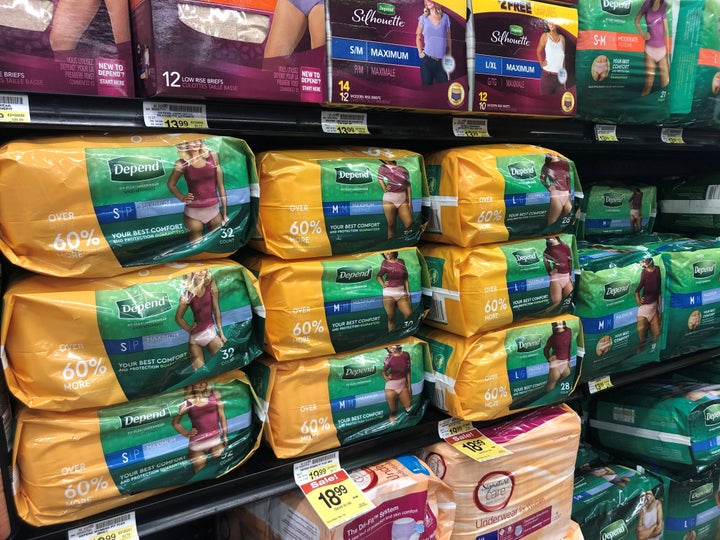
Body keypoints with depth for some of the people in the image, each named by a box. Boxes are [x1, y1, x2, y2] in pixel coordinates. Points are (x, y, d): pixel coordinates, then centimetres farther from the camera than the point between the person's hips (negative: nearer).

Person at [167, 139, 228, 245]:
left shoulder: (213, 157, -2)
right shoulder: (182, 164, -5)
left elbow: (220, 185, 1)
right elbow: (171, 184, 14)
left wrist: (225, 212, 2)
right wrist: (182, 198, 0)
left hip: (214, 209, 1)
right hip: (193, 212, -1)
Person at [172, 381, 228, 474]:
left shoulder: (215, 395, 0)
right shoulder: (186, 403, -3)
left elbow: (222, 416, 5)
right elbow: (175, 422, 10)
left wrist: (225, 435, 5)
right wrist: (186, 433, 0)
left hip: (216, 439, 2)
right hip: (197, 442, -1)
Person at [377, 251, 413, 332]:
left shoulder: (401, 262, 7)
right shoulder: (385, 263, 5)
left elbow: (405, 279, 8)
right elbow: (379, 276, 17)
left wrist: (408, 292, 4)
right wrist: (383, 285, 0)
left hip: (401, 293, 1)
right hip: (389, 294, -1)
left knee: (409, 314, -8)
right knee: (391, 318, 0)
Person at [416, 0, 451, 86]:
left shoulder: (445, 17, 6)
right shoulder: (423, 18, 5)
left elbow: (448, 39, 9)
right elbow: (418, 37, 15)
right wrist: (420, 51, 1)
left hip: (441, 61, 1)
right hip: (426, 60, 0)